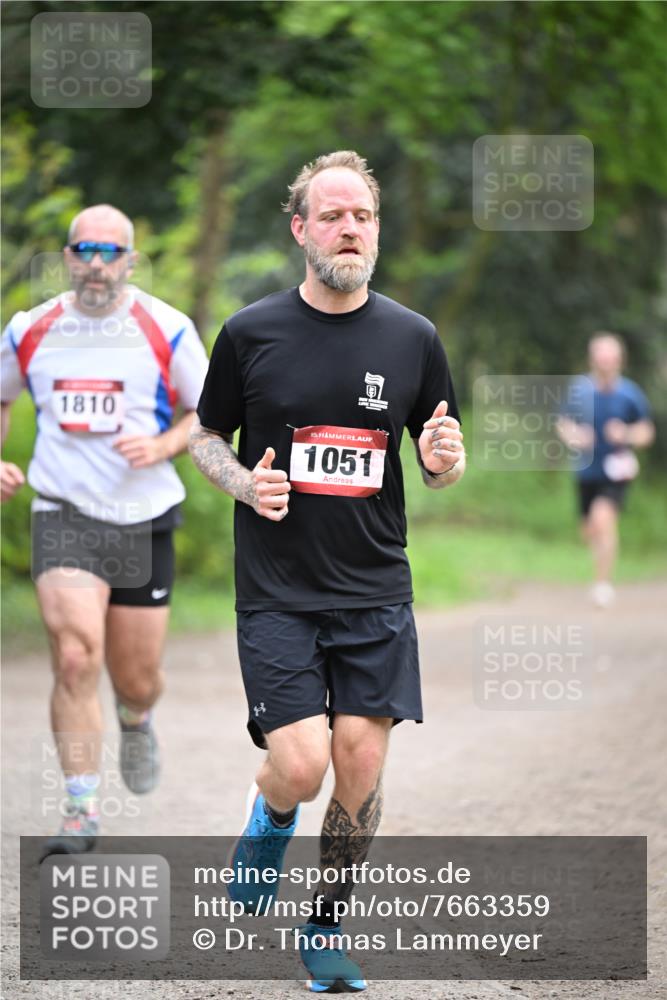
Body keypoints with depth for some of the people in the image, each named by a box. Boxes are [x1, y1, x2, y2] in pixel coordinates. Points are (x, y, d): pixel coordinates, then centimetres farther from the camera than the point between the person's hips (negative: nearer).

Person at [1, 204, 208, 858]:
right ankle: (81, 812, -12)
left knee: (136, 679, 9)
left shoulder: (167, 330, -3)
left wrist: (163, 444, -13)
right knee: (75, 659, -19)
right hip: (63, 514, 0)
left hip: (144, 517, 0)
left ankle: (137, 721, 47)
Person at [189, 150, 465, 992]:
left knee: (361, 766, -2)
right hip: (276, 591, -2)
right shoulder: (251, 333, -2)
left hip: (375, 592, 2)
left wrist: (445, 462, -11)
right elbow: (204, 437, 10)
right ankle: (271, 815, 25)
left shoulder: (412, 339, 4)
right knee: (301, 764, -13)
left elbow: (441, 463, 12)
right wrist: (245, 483, -10)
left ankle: (327, 927, 19)